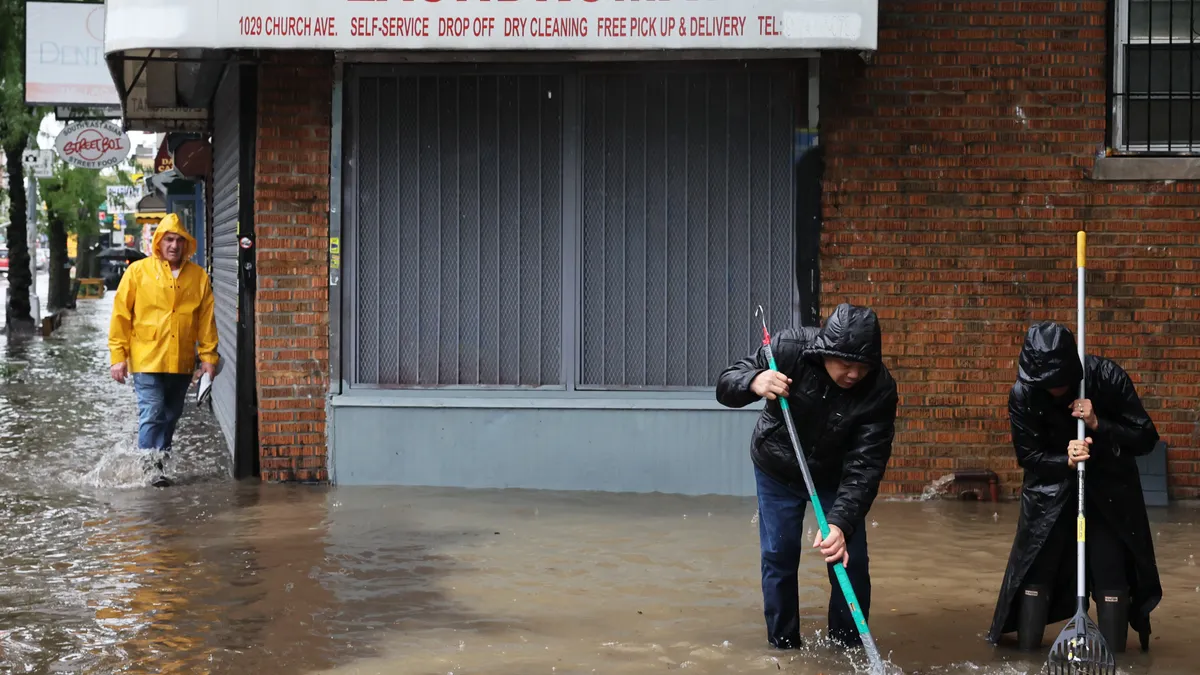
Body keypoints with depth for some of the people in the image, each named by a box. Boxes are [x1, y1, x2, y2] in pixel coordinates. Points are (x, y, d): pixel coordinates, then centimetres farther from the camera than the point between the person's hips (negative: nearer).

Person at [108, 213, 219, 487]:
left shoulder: (199, 277, 6)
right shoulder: (138, 272, -1)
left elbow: (206, 319, 8)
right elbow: (121, 315, 0)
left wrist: (208, 356, 3)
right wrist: (118, 356, -4)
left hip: (182, 362, 3)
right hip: (147, 360, -3)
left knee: (170, 416, 11)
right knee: (152, 415, -9)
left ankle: (161, 463, 22)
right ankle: (151, 466, -6)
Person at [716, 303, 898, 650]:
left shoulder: (880, 390, -31)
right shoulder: (789, 348, -31)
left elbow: (865, 466, -34)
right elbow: (726, 385, -22)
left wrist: (841, 523, -47)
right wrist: (754, 383, -46)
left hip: (835, 476, 0)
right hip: (777, 471, 0)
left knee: (850, 559, -5)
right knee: (778, 556, -1)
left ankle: (849, 647, 14)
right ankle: (783, 646, 16)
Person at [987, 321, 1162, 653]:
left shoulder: (1107, 377, -22)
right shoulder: (1023, 394, -20)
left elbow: (1146, 438, -16)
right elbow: (1027, 455, -10)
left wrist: (1097, 425, -30)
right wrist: (1065, 461, -29)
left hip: (1108, 491, 0)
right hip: (1050, 491, 1)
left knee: (1113, 574, -2)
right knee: (1036, 572, 0)